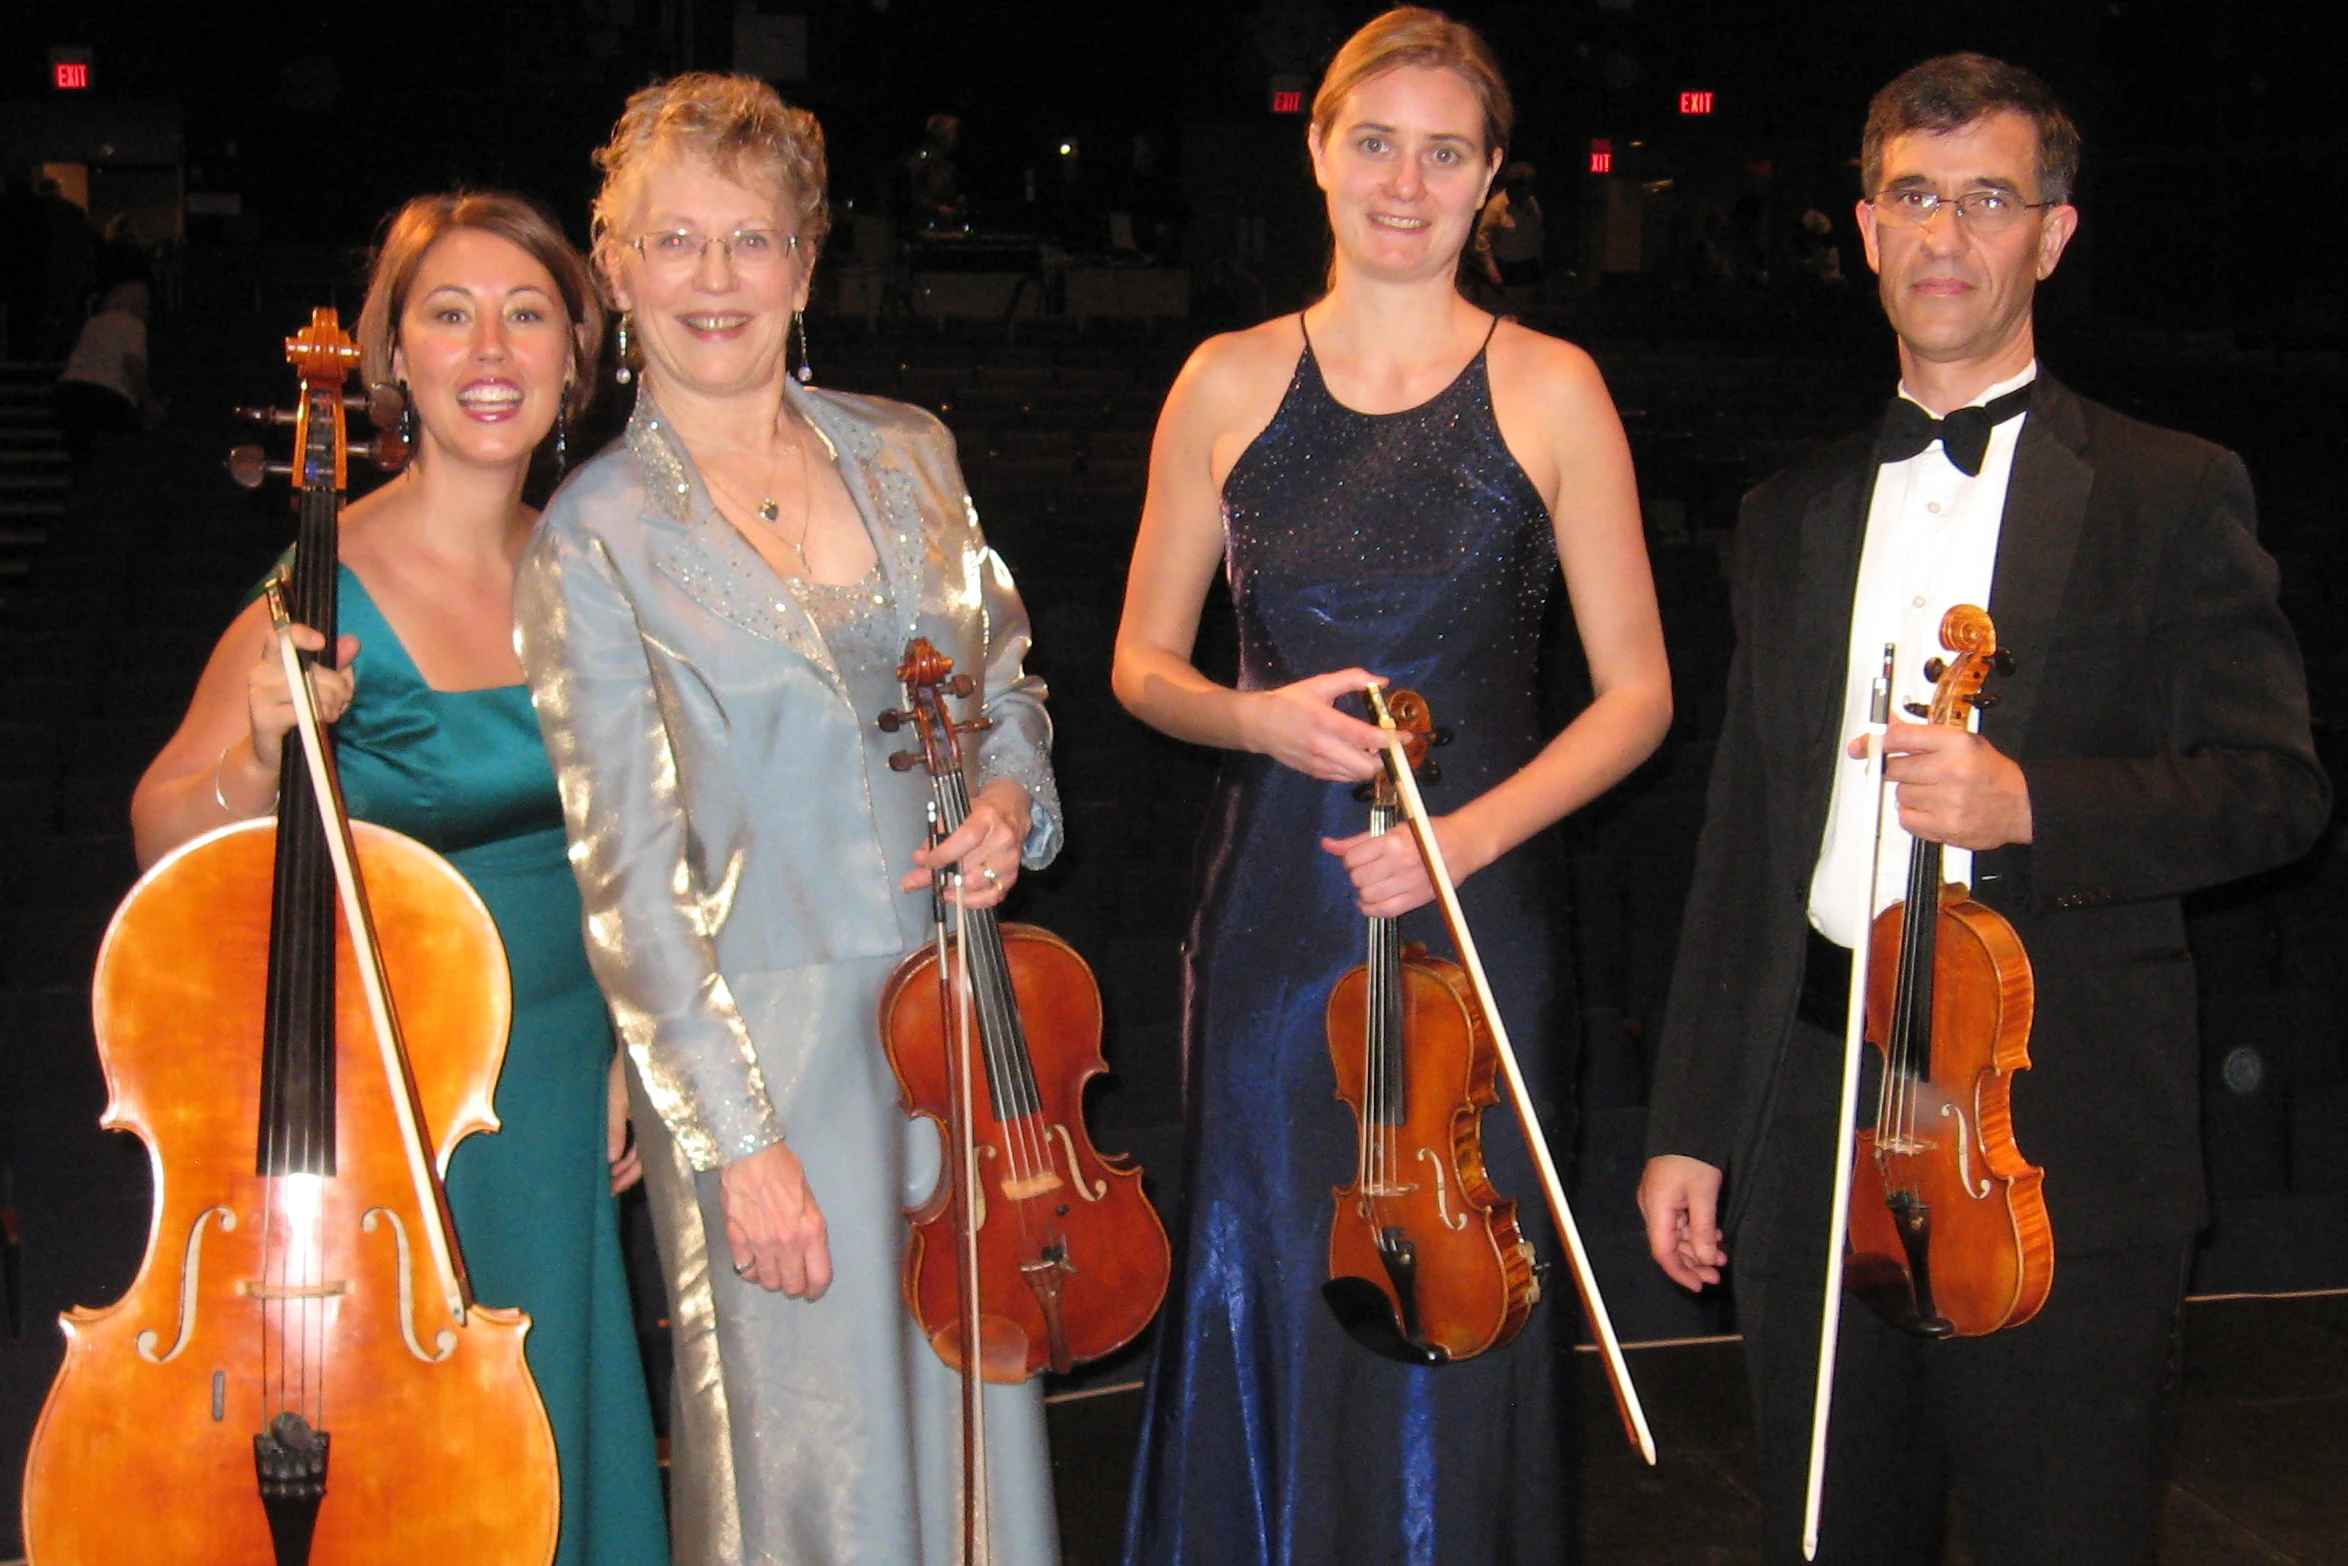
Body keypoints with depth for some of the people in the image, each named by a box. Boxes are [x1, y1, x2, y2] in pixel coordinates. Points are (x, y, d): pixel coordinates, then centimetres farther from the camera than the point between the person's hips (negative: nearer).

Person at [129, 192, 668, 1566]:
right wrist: (265, 761, -31)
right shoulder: (330, 588, -16)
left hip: (554, 1080, 5)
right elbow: (164, 836, -12)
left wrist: (627, 1053, 10)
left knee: (543, 1431, 18)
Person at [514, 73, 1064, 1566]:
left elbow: (1009, 685, 17)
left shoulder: (907, 452, 6)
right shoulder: (596, 534, -7)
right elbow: (629, 871, -10)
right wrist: (736, 1137, -14)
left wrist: (1009, 796, -6)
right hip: (764, 1037, -4)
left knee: (978, 1410, 13)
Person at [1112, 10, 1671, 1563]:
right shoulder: (1230, 384, 5)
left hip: (1475, 914, -2)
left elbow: (1635, 692, -1)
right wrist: (1253, 716, -10)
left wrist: (1471, 832, -15)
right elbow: (1144, 661, 11)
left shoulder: (1549, 390, 0)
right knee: (1264, 1304, 8)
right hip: (1272, 913, 2)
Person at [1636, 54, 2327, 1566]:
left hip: (2065, 1137, -4)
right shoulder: (1794, 517, 15)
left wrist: (2032, 803, -20)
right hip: (1814, 1119, 4)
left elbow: (2276, 785, -3)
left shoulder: (2170, 494, 3)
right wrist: (1693, 1125, 12)